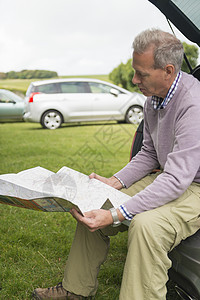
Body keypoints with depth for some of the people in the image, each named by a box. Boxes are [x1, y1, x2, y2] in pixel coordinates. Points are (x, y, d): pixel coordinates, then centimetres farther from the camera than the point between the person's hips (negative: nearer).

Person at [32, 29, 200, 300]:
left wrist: (115, 216, -35)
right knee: (92, 207, 0)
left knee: (146, 224, -37)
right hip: (166, 178, 8)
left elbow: (176, 179, -33)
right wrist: (113, 183, -2)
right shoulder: (153, 98, 1)